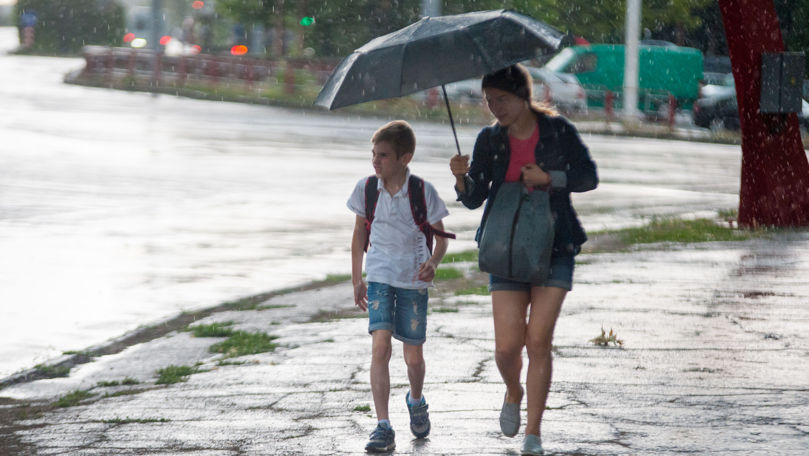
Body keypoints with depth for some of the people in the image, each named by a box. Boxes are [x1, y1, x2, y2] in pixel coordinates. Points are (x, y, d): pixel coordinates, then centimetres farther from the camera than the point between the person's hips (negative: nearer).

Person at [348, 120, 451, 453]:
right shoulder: (366, 189, -2)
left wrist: (433, 262, -23)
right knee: (380, 346, -16)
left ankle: (416, 401, 41)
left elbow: (440, 238, -2)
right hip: (379, 278, 1)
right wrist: (357, 280, 12)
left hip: (414, 281, -1)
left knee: (413, 357, 6)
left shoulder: (423, 192, -9)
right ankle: (383, 427, -18)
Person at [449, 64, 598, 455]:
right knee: (508, 345, -6)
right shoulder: (490, 139, 3)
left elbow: (589, 177, 1)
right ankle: (513, 393, 29)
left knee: (539, 341, -8)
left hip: (553, 247, -2)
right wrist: (462, 177, -20)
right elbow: (474, 199, 1)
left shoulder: (558, 131, -2)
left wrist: (547, 178, -14)